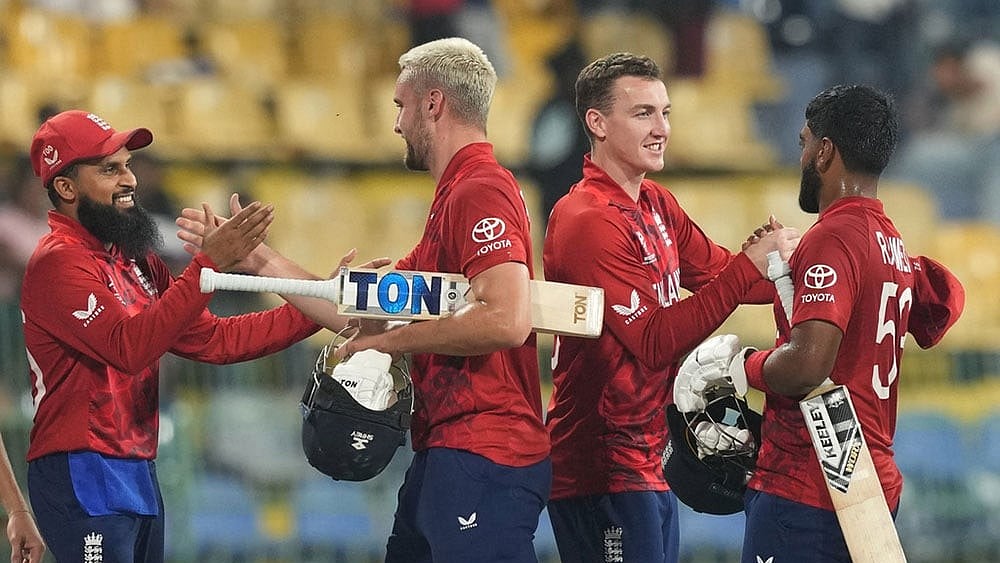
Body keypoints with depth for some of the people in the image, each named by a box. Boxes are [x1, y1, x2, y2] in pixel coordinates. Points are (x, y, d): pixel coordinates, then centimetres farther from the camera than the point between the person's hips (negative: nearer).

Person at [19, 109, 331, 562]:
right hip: (82, 478, -9)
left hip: (138, 473, 9)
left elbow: (212, 339, 14)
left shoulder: (133, 260, 17)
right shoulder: (58, 262, -12)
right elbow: (129, 348, -25)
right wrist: (208, 264, -29)